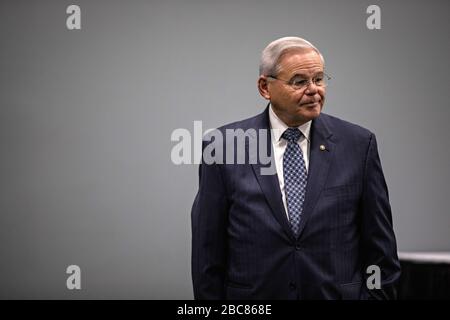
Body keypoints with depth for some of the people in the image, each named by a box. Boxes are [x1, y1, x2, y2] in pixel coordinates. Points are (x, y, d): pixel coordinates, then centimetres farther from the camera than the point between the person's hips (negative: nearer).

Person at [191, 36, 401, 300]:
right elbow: (208, 251, -3)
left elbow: (380, 248, 0)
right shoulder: (224, 147, -6)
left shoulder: (358, 144, -3)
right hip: (254, 299, -1)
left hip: (339, 293, 1)